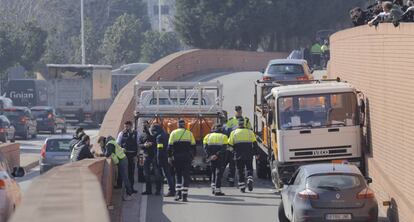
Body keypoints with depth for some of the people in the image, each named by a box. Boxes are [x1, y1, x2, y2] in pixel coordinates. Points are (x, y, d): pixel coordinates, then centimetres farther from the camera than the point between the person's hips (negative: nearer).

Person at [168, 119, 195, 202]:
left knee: (178, 175, 15)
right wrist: (192, 156, 12)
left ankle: (178, 193, 3)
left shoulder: (173, 133, 3)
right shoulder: (189, 133, 5)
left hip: (176, 157, 0)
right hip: (187, 157, 0)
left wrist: (170, 156, 3)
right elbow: (193, 146, 5)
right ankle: (184, 195, -6)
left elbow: (170, 146, -1)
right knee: (186, 176, 1)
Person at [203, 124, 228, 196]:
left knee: (213, 173, 20)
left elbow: (206, 147, -2)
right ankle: (217, 190, -6)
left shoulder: (208, 136, 8)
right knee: (219, 173, -1)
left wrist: (209, 156, -9)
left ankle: (213, 187, 14)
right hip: (220, 159, -3)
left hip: (212, 158, 3)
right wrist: (217, 155, -17)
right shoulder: (223, 137, -1)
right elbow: (224, 148, -13)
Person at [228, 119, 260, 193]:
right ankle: (250, 180, -14)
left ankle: (242, 187, 3)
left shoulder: (233, 133, 5)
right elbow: (255, 143, 4)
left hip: (238, 155, 0)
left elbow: (230, 144, 2)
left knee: (240, 171, 7)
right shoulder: (250, 132, 7)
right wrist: (256, 153, 9)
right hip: (249, 155, 0)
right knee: (249, 169, 12)